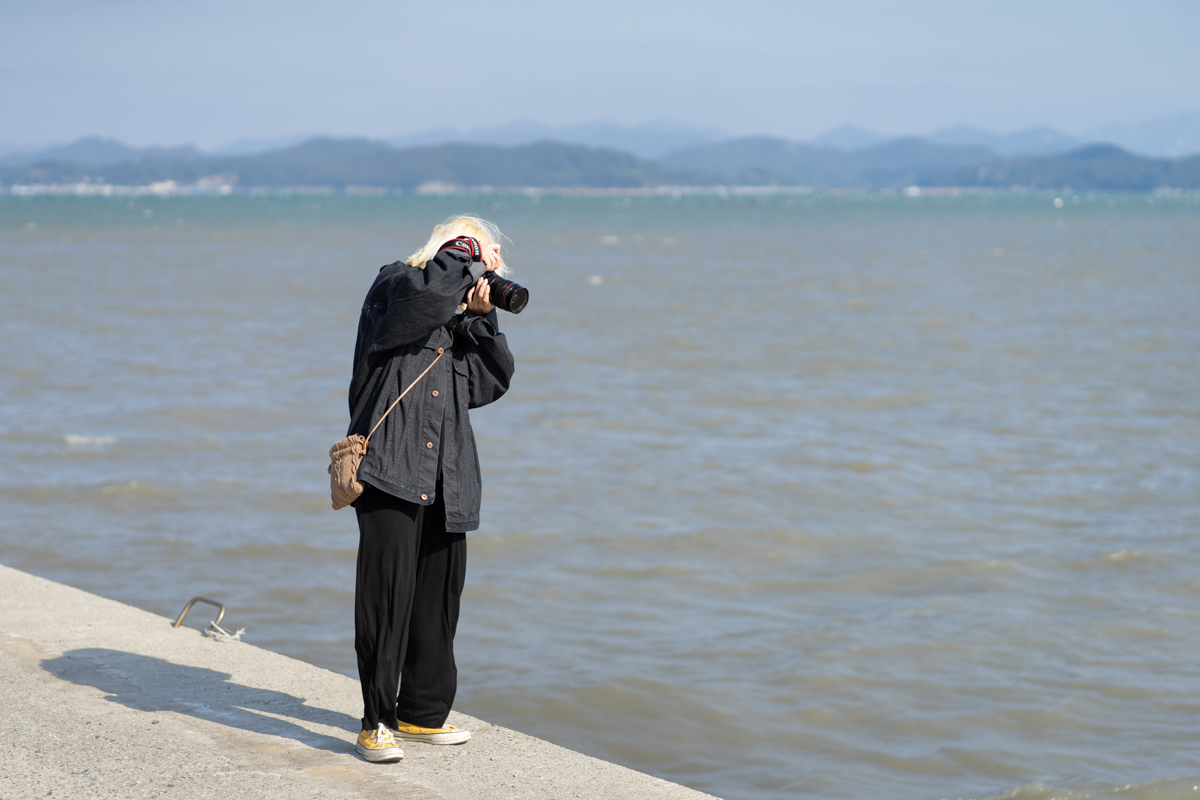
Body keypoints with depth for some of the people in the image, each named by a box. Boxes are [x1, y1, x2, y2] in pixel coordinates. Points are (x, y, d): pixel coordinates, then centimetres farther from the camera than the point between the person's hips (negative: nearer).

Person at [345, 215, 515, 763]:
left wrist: (482, 319, 5)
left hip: (445, 481, 8)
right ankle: (377, 721, -6)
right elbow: (430, 288, -23)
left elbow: (493, 382, 14)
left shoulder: (459, 321, 22)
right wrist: (469, 252, -7)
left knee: (439, 594, 10)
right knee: (388, 587, -11)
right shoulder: (394, 287, 1)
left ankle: (422, 712, 22)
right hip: (391, 469, -7)